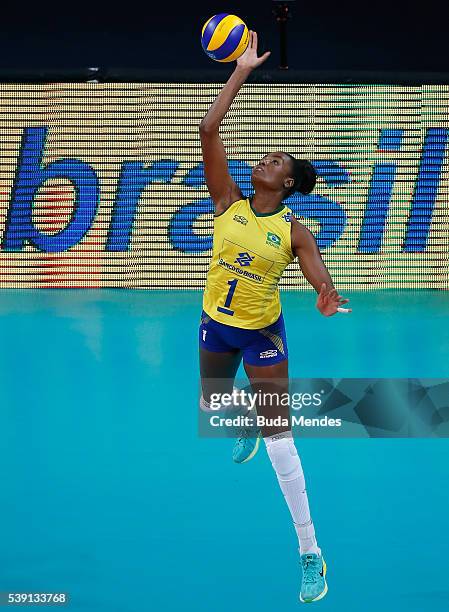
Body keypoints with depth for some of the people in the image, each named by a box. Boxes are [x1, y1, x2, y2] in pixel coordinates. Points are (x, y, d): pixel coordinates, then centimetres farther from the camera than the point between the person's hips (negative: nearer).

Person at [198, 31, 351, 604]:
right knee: (211, 404, 25)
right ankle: (246, 428, 65)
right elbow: (208, 130, -15)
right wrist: (241, 72, -16)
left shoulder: (294, 230, -13)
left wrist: (329, 297, -49)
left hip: (262, 333, -4)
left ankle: (310, 554, 0)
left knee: (278, 435, -5)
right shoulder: (228, 202, -8)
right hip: (215, 324, 4)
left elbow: (321, 278, -23)